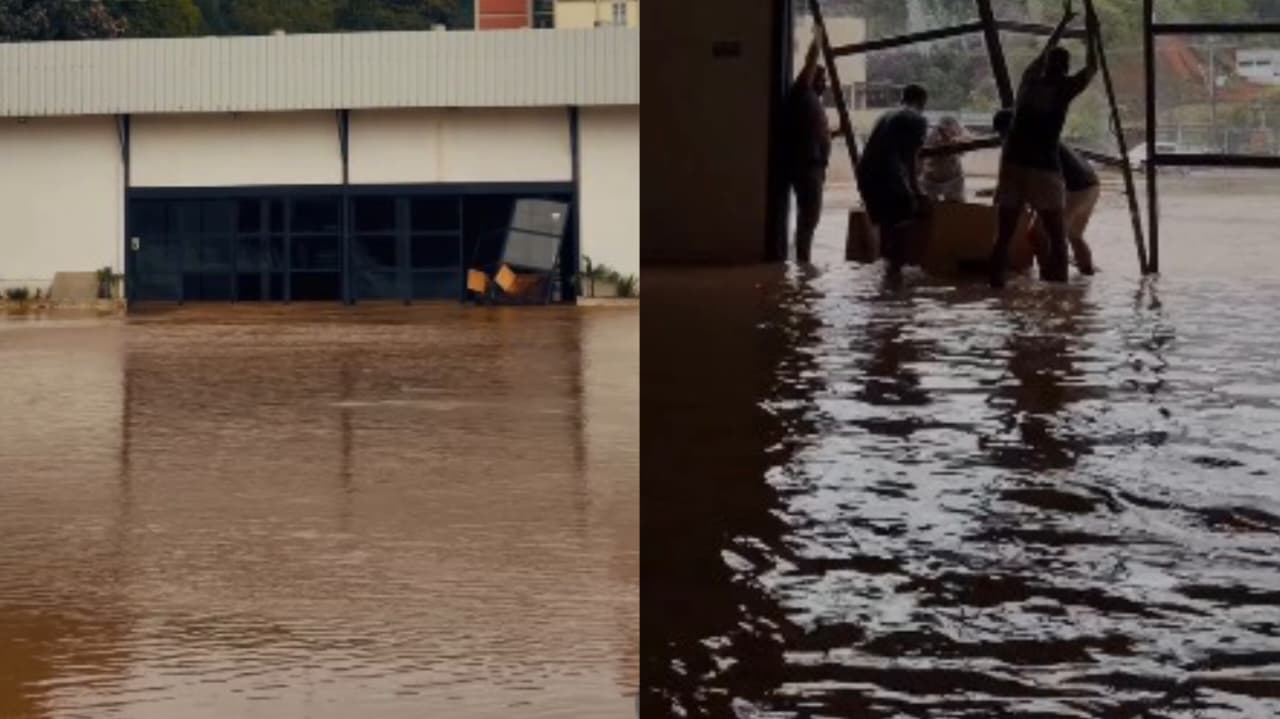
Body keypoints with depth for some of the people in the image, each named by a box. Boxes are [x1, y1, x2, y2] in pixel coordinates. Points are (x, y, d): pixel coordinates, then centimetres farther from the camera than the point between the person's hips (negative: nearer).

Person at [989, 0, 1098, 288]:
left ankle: (996, 287, 1)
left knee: (1004, 235, 6)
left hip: (1012, 164, 4)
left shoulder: (1029, 80, 13)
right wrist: (1091, 32, 31)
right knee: (1057, 237, 3)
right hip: (1044, 168, -4)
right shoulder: (1063, 88, 2)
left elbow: (1045, 54, 32)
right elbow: (1092, 67, 20)